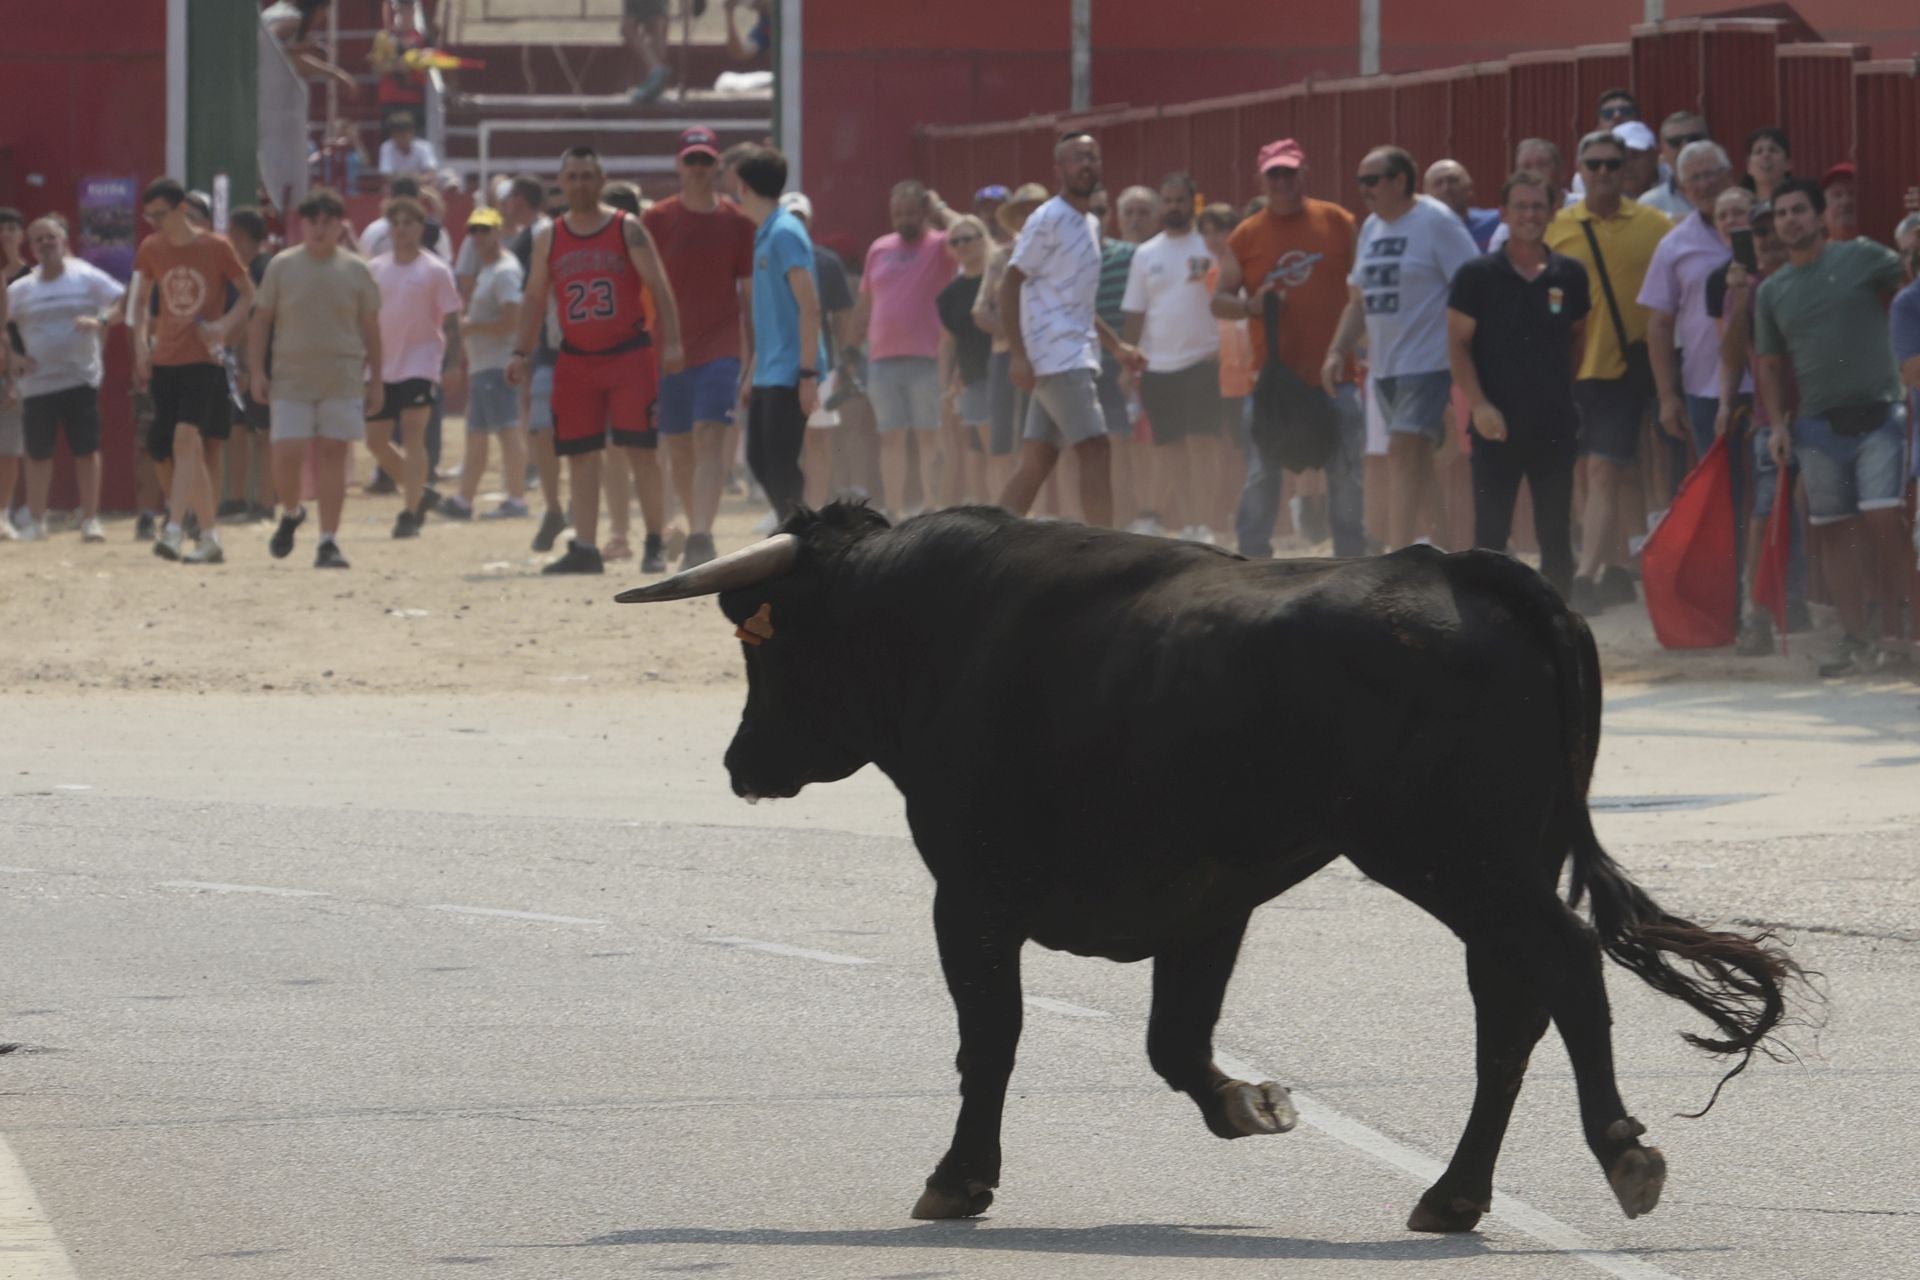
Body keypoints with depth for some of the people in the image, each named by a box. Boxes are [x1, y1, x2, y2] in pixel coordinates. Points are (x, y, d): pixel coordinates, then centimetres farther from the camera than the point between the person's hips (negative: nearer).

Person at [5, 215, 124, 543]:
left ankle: (90, 519, 5)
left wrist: (100, 322, -20)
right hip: (37, 381, 2)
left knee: (86, 449, -2)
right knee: (38, 453, 5)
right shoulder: (20, 289, 6)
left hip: (81, 377, -2)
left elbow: (122, 303, -3)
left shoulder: (87, 278, 1)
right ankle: (35, 520, 17)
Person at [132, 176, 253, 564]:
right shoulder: (151, 250, 6)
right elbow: (141, 300, 18)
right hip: (165, 360, 5)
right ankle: (209, 538, 16)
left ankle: (173, 532, -26)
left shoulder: (216, 249, -5)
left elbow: (248, 294, 3)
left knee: (185, 438, -21)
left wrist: (225, 325, -13)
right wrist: (141, 343, 4)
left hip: (204, 358, -5)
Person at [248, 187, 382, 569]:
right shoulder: (282, 266, 3)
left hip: (342, 379, 1)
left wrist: (375, 379, 9)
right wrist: (256, 370, -1)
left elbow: (370, 327, 11)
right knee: (287, 454, -8)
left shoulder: (356, 270, 6)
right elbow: (261, 319, 7)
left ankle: (328, 541, 2)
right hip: (290, 378, -1)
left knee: (332, 455, -1)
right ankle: (291, 512, 22)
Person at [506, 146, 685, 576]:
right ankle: (585, 548, 6)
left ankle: (656, 540, -1)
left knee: (639, 449, -8)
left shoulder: (628, 230, -1)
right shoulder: (548, 240, 9)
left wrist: (671, 342, -13)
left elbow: (659, 287, -3)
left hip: (629, 355, -3)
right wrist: (521, 352, 2)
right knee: (581, 456, 3)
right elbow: (534, 298, 12)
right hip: (575, 360, 3)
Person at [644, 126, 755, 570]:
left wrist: (752, 362, 5)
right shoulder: (657, 220, 3)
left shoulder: (737, 222, 4)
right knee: (679, 451, 8)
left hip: (720, 349, -2)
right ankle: (697, 534, 24)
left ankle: (701, 538, -24)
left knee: (709, 439, -17)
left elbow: (749, 296, 7)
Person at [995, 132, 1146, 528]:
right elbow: (1011, 285, -13)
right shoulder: (1048, 220, -9)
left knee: (1037, 462, 7)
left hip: (1076, 357, 9)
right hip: (1058, 358, -9)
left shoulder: (1090, 225, 18)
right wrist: (1018, 353, -20)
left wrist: (1116, 346, 25)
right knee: (1095, 451, -13)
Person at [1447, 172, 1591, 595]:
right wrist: (1478, 404, -14)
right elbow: (1458, 343, -3)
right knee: (1490, 532, 2)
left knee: (1556, 535, 5)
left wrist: (1568, 394, 6)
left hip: (1554, 425, 2)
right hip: (1497, 425, -2)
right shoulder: (1478, 275, -2)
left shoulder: (1569, 275, 6)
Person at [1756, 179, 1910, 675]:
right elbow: (1771, 364, 16)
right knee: (1834, 531, 5)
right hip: (1818, 425, 4)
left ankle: (1893, 630, -5)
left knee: (1884, 520, -13)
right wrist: (1778, 423, 7)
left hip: (1877, 414, -4)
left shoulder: (1863, 258, 0)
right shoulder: (1772, 291, 12)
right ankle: (1853, 638, 10)